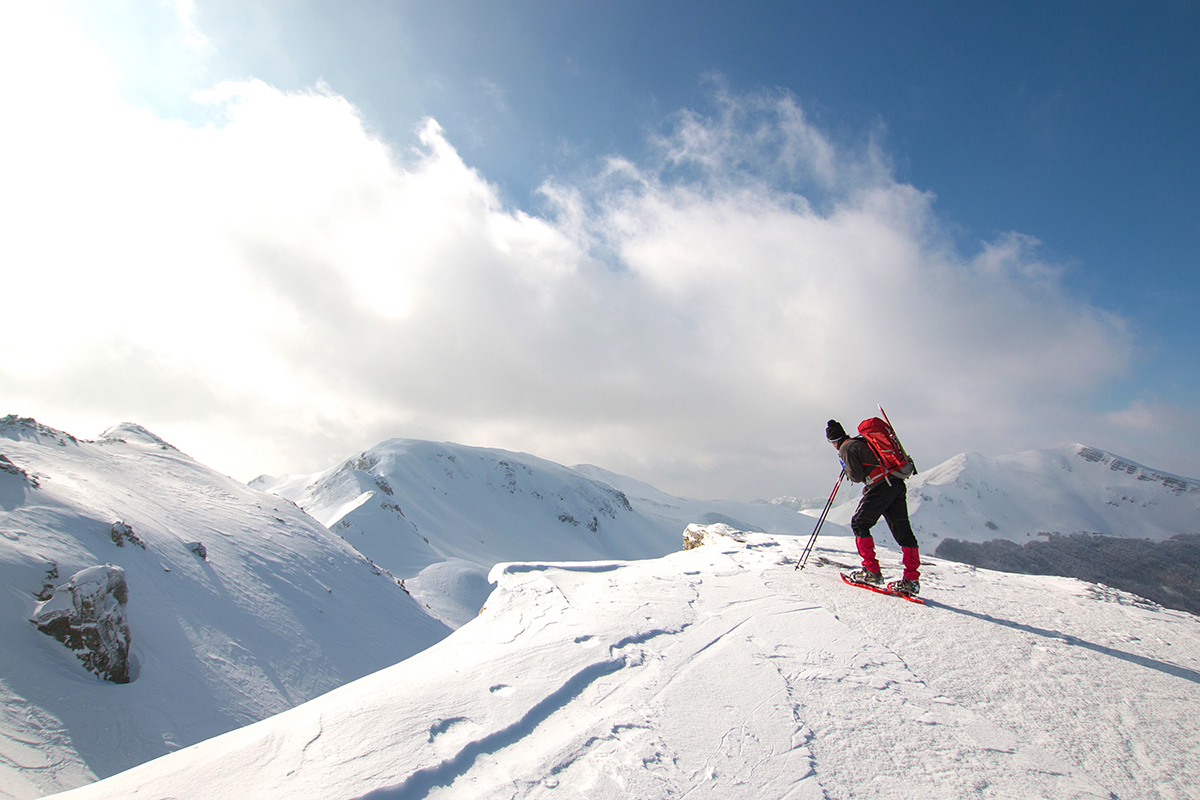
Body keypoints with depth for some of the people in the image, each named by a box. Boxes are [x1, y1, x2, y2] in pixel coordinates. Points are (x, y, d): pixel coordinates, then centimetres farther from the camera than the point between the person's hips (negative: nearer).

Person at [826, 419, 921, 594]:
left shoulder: (847, 448, -1)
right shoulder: (862, 441, 24)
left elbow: (857, 476, -6)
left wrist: (846, 468, 11)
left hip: (880, 486, -8)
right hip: (898, 484, 8)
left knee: (859, 524, 4)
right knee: (903, 531, 6)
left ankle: (872, 571, 1)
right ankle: (911, 580, 7)